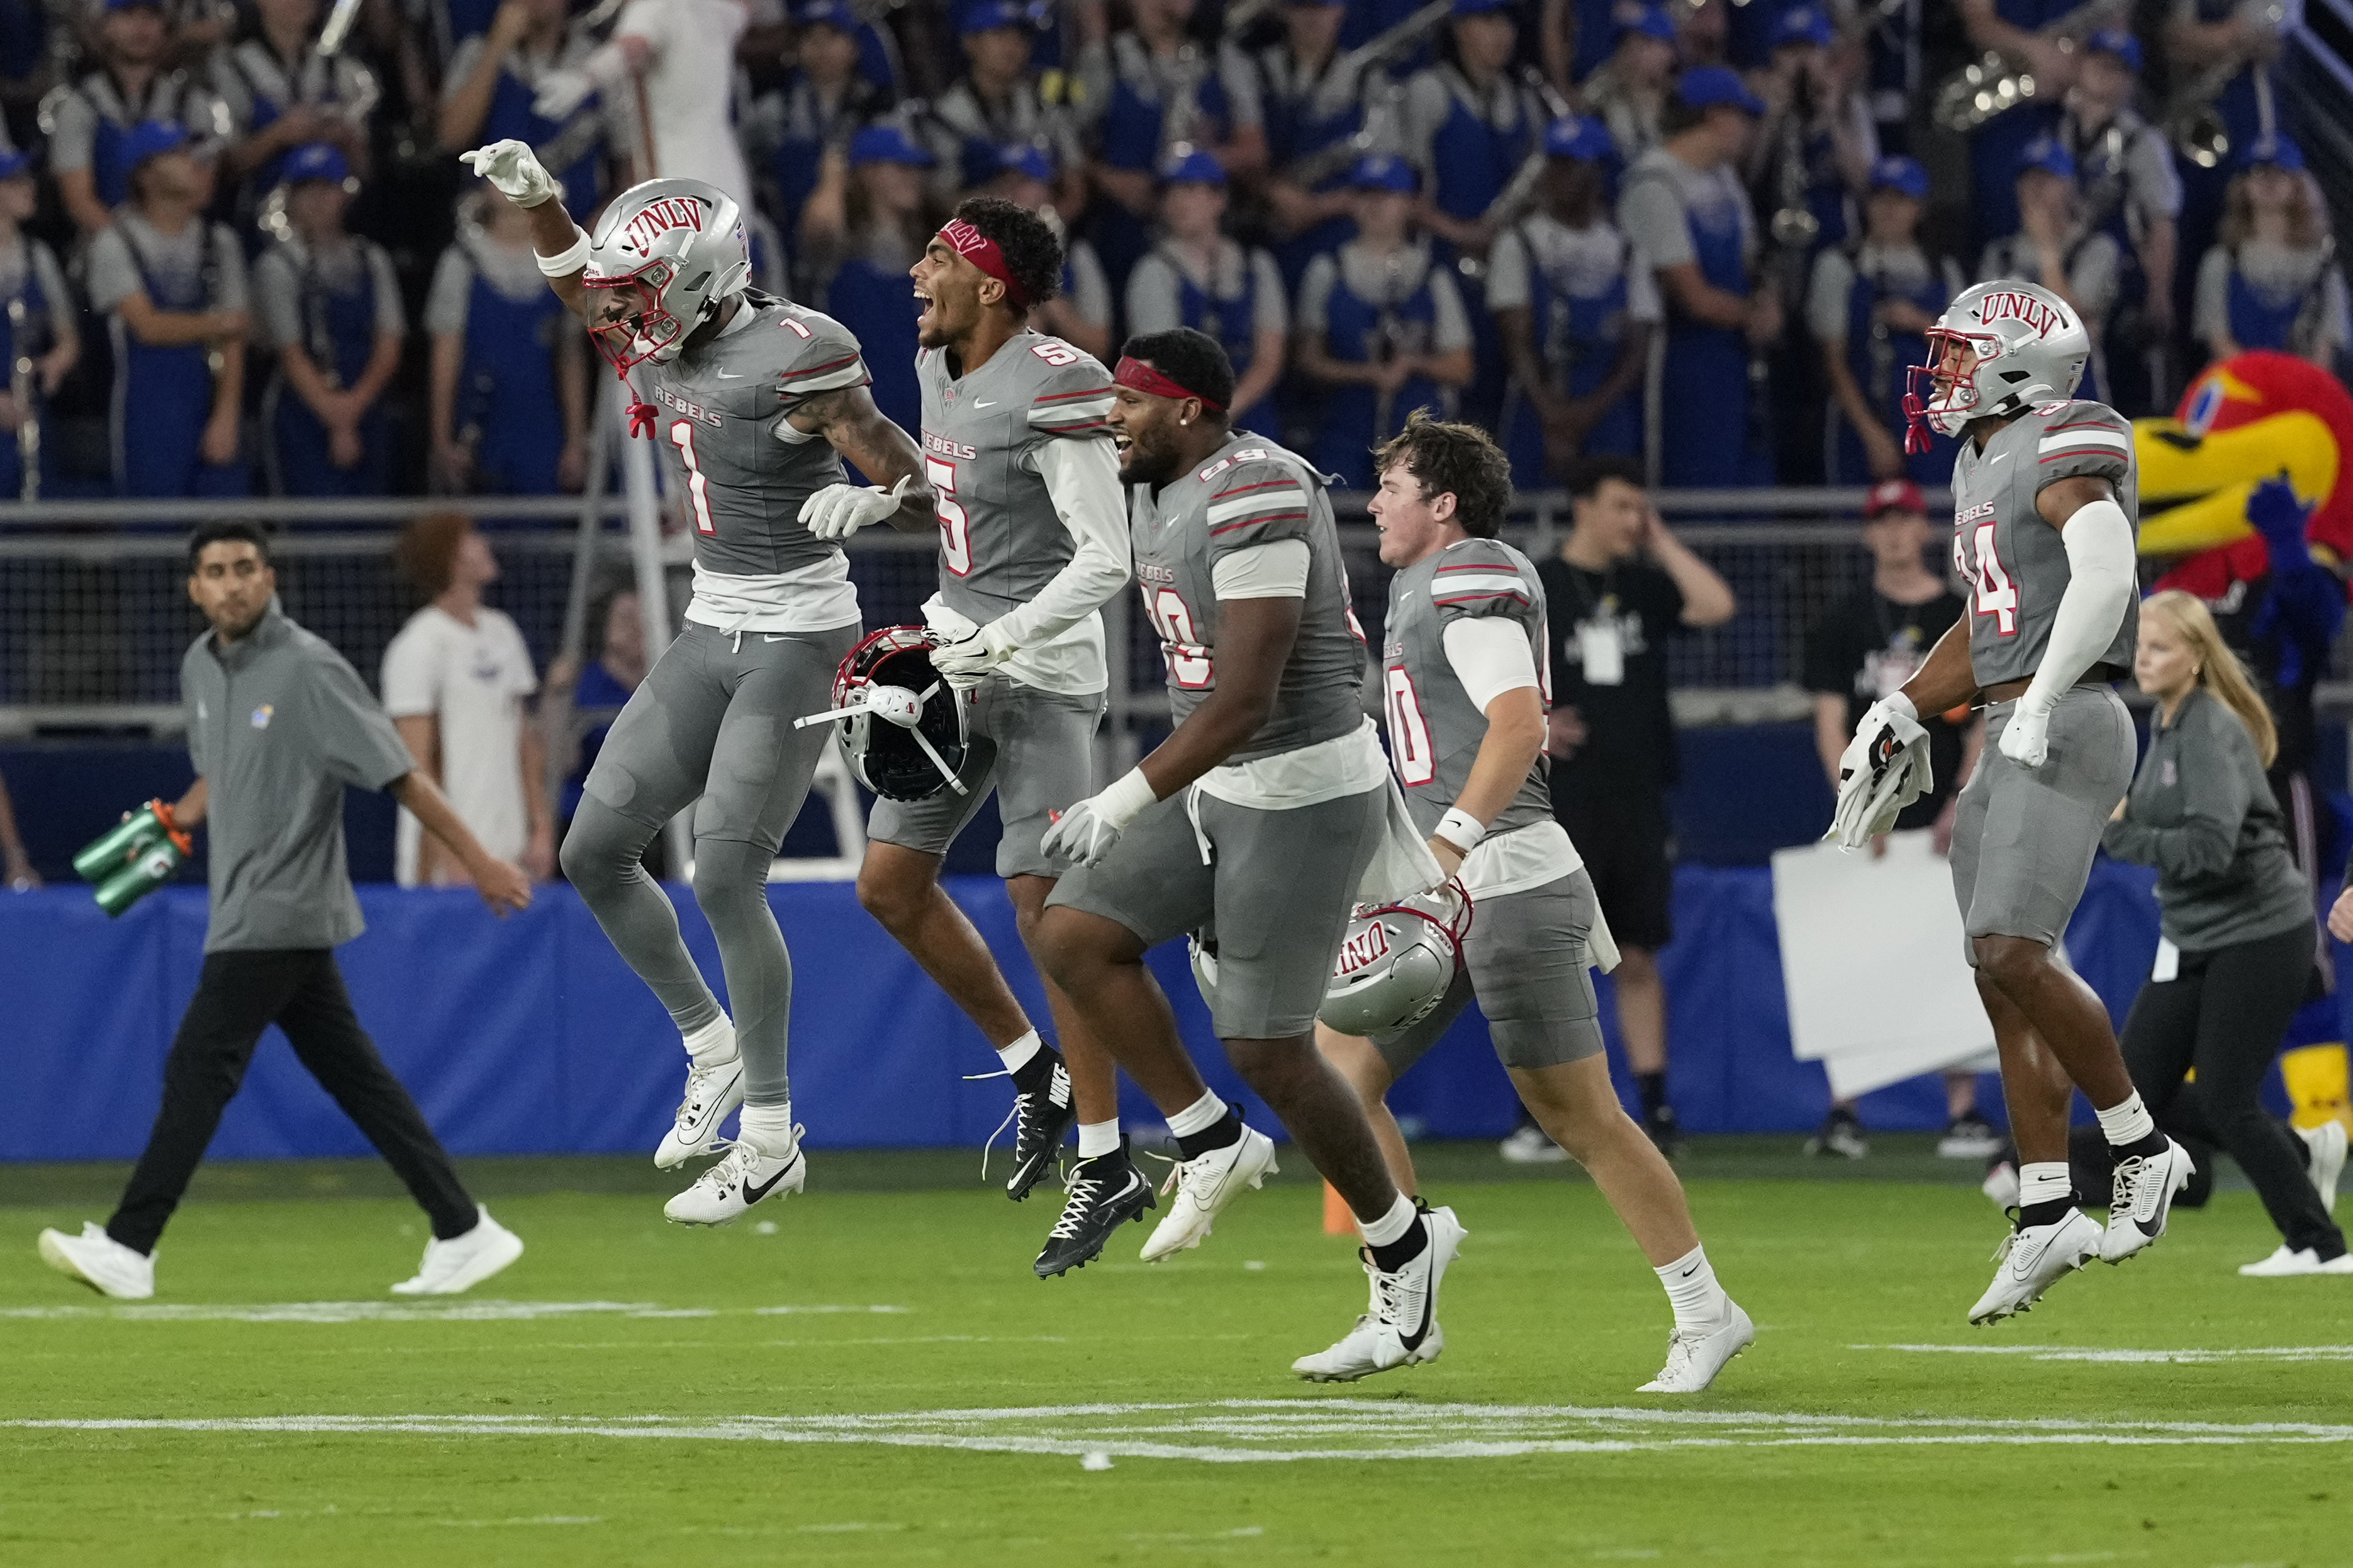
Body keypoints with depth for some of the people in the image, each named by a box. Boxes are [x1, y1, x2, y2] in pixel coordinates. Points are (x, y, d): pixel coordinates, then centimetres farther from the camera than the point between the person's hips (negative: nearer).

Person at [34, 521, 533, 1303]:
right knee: (353, 1075, 8)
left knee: (198, 1069, -9)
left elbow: (397, 773, -16)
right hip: (245, 909, 8)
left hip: (282, 910, -8)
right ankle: (462, 1232, 10)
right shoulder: (201, 666, 11)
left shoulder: (308, 670, -14)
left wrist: (478, 859, -18)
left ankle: (129, 1250, -7)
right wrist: (179, 820, 10)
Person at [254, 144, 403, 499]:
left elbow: (389, 349, 6)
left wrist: (357, 401, -11)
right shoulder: (277, 265, 0)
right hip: (303, 413, -4)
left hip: (367, 412, 4)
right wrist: (337, 424, -12)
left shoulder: (371, 260, 13)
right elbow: (291, 356, -6)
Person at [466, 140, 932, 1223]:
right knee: (596, 852, 7)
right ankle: (714, 1047, 24)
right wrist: (535, 199, 9)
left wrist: (868, 503, -39)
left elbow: (928, 494, -18)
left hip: (797, 637, -8)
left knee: (726, 879, -12)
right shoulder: (665, 351, 3)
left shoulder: (795, 360, -19)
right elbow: (582, 286, 24)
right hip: (711, 633, 8)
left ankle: (771, 1142, -2)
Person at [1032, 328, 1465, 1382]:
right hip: (1220, 791, 10)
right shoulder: (1161, 500, 10)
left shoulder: (1255, 503, -22)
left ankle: (1401, 1254, 13)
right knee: (1074, 937, -3)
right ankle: (1211, 1147, 8)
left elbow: (1243, 700, -27)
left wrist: (1128, 801, -28)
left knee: (1267, 1052, -5)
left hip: (1303, 799, -10)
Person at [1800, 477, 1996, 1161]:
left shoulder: (1964, 618, 8)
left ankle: (1962, 1110, -2)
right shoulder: (1843, 624, 10)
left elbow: (1984, 724, 5)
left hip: (1946, 822, 0)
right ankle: (1844, 1113, -1)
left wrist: (1963, 803, -9)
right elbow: (1831, 725, 4)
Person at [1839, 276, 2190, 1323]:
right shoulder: (1982, 466, 19)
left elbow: (2107, 579, -26)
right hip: (2009, 741, 10)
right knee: (2006, 977, 7)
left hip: (2066, 728, -10)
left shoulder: (2066, 453, -11)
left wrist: (2040, 705, -28)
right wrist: (1903, 711, 24)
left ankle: (2142, 1150, -4)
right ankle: (2046, 1217, 10)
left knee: (2013, 955, -18)